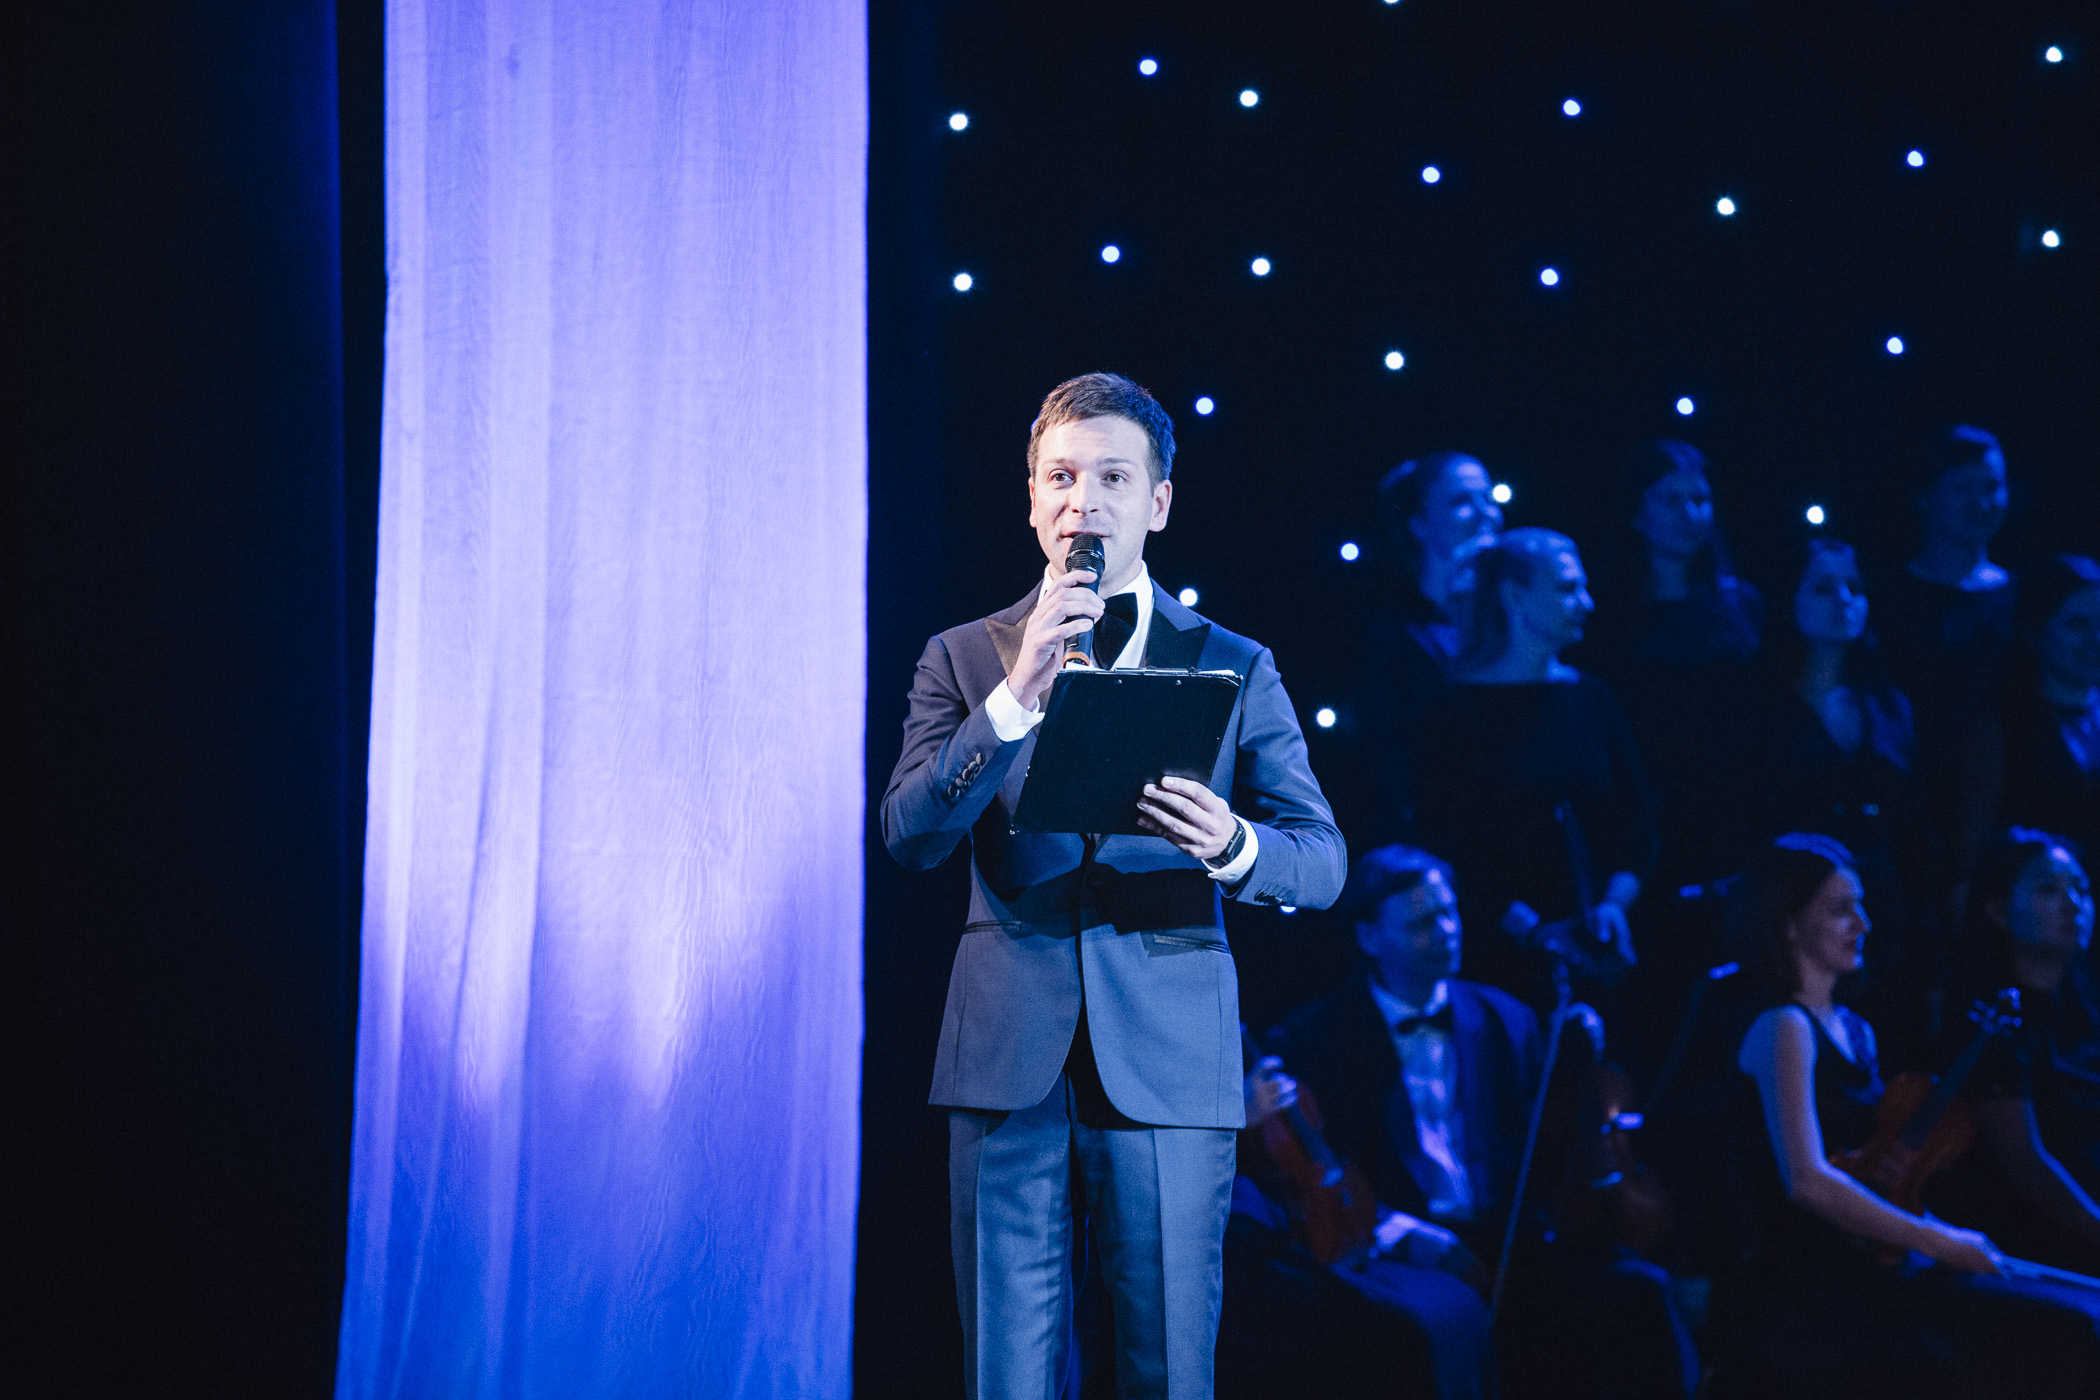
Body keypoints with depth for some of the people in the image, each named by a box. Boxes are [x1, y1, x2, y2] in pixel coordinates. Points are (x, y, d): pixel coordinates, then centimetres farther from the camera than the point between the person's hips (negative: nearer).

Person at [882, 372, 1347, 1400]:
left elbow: (1322, 861, 5)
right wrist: (1020, 689, -15)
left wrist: (1234, 846, -19)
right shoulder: (965, 658, 11)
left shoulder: (1234, 669, 10)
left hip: (1170, 1070, 0)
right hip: (1008, 1066, 0)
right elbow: (909, 834, -4)